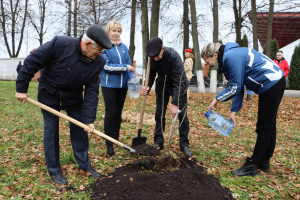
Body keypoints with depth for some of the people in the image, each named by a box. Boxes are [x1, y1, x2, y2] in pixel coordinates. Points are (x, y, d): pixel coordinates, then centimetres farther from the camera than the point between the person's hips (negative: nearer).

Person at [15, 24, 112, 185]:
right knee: (51, 131, 4)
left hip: (74, 98, 3)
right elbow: (32, 62, -19)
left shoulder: (98, 62, -16)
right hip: (49, 94, -3)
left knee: (80, 129, 8)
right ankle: (54, 170, 20)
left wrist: (89, 119, -17)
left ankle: (84, 164, 27)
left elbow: (91, 92, -14)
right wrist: (21, 88, -13)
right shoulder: (59, 44, -29)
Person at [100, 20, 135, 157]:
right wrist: (125, 68, -16)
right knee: (110, 114, -3)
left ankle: (116, 139, 25)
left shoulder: (124, 47, 11)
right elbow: (107, 66, -14)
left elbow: (129, 65, 15)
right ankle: (109, 144, 4)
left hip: (122, 85, 5)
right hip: (109, 85, -5)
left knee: (118, 113, 12)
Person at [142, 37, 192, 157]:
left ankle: (184, 145, 10)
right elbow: (151, 74, -5)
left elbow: (178, 81, -33)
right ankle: (158, 143, 16)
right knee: (159, 115, 4)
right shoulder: (150, 57, -18)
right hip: (162, 85, 4)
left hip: (179, 85, -4)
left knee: (182, 116, -4)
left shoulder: (174, 56, -34)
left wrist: (175, 103, -35)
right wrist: (148, 87, -26)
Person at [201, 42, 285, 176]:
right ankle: (264, 162, 28)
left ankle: (251, 166, 4)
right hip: (275, 84, 11)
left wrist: (217, 99, -5)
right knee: (269, 126, 15)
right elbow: (238, 87, 13)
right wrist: (234, 111, 8)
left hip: (271, 84, -11)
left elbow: (236, 87, -19)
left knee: (264, 128, -4)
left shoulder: (231, 57, -19)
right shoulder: (229, 57, 13)